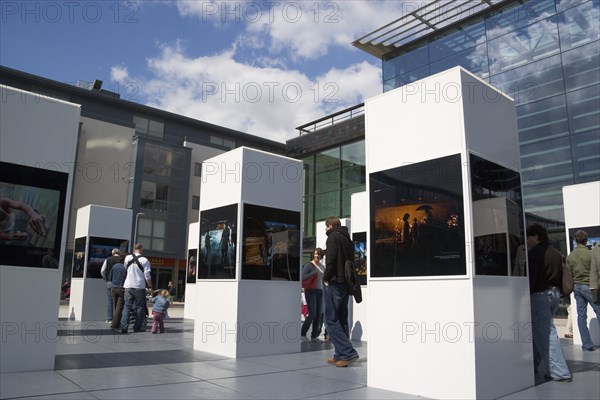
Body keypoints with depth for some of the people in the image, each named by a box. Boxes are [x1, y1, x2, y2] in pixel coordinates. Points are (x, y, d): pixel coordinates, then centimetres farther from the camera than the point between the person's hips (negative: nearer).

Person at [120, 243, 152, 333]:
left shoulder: (128, 258, 3)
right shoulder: (144, 260, -8)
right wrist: (150, 287, 2)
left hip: (128, 286, 3)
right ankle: (137, 328, 8)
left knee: (127, 306, 6)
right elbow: (147, 275, -8)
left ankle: (124, 326, -6)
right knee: (140, 307, 7)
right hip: (139, 287, -3)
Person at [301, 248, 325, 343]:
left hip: (320, 291, 7)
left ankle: (314, 336, 14)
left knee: (319, 315, 5)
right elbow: (302, 277, -19)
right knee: (312, 314, -12)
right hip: (311, 291, -7)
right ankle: (302, 334, 3)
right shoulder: (309, 265, -7)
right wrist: (313, 273, -21)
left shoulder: (322, 266, 14)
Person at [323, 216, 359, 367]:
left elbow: (330, 259, -19)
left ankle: (347, 353, -13)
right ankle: (341, 356, 14)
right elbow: (351, 259, 17)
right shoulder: (347, 238, 18)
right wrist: (347, 278, 13)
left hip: (334, 283, -8)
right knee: (342, 320, 11)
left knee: (331, 320, -5)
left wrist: (326, 278, -9)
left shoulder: (333, 237, -7)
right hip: (345, 284, 9)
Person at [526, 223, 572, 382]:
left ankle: (560, 372, -5)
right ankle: (534, 364, 27)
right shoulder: (557, 254, 12)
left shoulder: (534, 254, -13)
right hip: (554, 294, 9)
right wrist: (558, 291, 22)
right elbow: (562, 276, 16)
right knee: (540, 330, 18)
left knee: (546, 333, -5)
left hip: (539, 295, -9)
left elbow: (530, 277, -17)